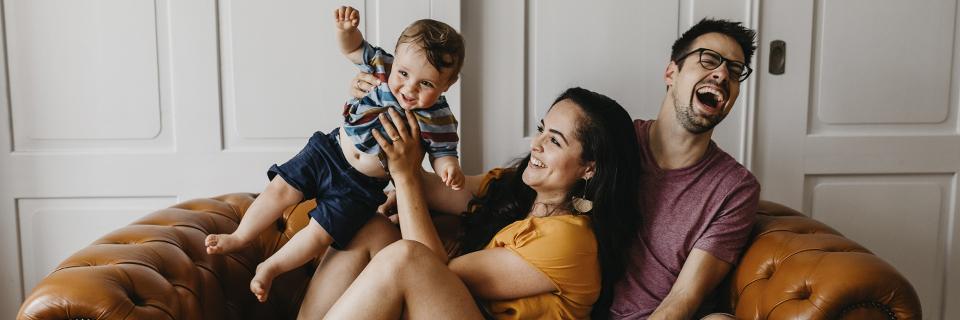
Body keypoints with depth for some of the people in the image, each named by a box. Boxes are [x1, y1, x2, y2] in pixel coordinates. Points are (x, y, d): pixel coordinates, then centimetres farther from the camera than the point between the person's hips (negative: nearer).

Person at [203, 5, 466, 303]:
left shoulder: (439, 119, -17)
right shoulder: (384, 67, -10)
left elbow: (442, 152, -6)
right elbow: (354, 48, 0)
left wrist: (449, 167, -30)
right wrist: (346, 29, -22)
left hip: (362, 187, -3)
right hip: (328, 151, 3)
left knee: (321, 233, -6)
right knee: (281, 189, 1)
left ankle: (270, 268, 16)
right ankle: (239, 237, 21)